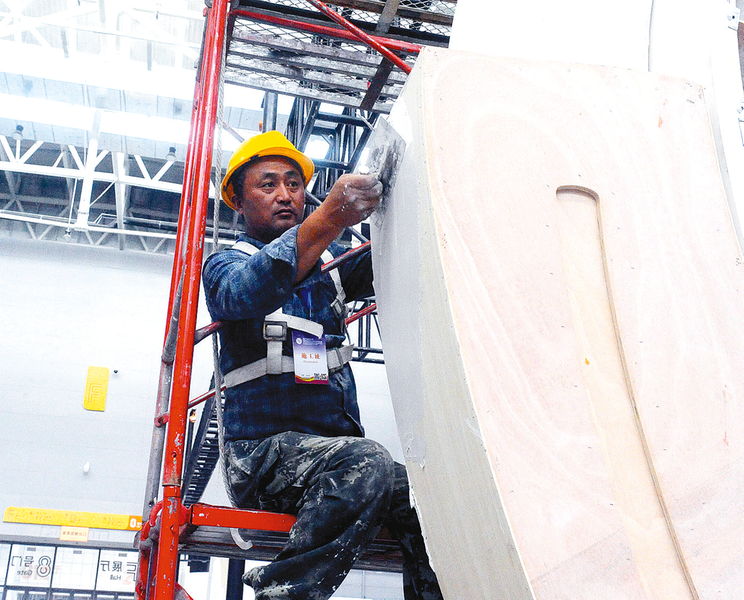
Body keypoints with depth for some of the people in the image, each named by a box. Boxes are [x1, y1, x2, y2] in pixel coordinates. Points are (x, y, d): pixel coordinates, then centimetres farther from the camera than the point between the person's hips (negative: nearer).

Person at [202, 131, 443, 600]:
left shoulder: (329, 261, 22)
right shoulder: (226, 263, 5)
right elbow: (244, 293, -20)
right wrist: (330, 218, -34)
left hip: (338, 451, 5)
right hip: (265, 451, -5)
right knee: (367, 462, -33)